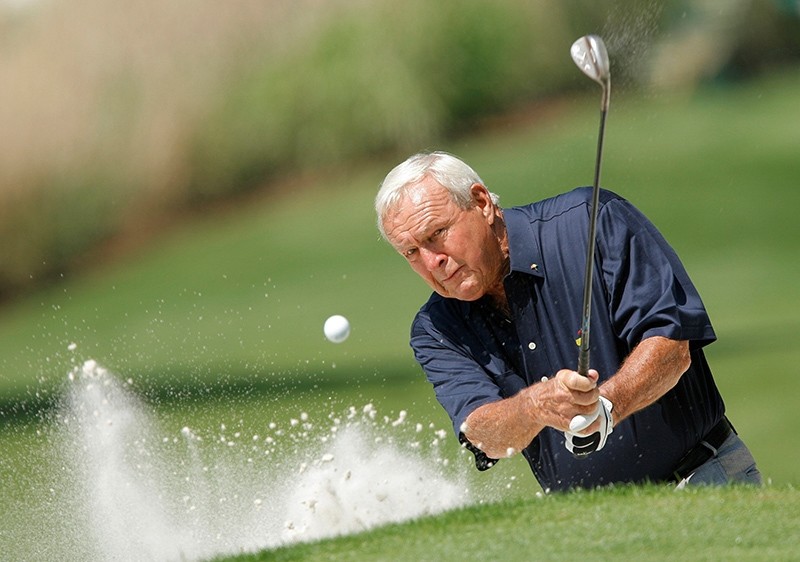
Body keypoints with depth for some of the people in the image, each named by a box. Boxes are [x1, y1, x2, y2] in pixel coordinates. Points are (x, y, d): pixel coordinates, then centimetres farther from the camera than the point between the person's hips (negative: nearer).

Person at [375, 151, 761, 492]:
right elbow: (486, 437, -16)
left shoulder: (592, 220, -9)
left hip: (704, 481, -5)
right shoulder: (435, 333, 1)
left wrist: (604, 409, -33)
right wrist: (536, 405, -38)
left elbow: (672, 346, -15)